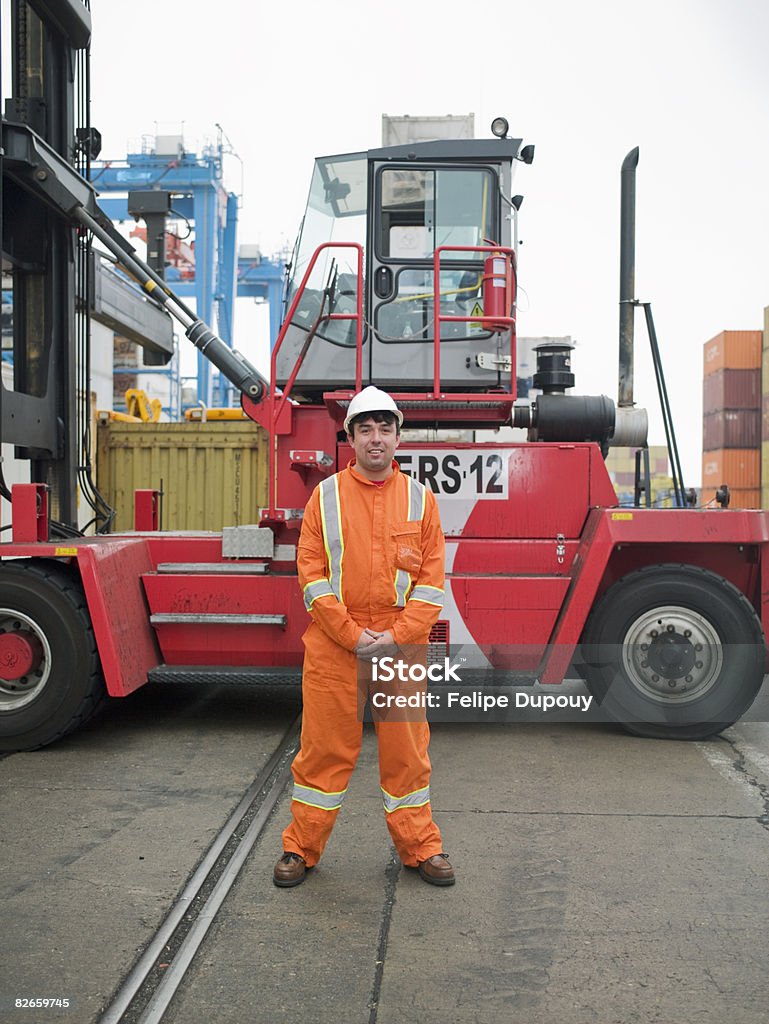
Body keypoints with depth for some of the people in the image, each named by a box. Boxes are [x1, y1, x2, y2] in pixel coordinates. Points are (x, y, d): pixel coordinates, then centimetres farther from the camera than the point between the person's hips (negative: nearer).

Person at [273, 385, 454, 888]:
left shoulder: (420, 499, 5)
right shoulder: (326, 496, 2)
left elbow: (432, 578, 3)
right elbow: (312, 573, -2)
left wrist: (397, 636, -9)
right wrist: (352, 635, -10)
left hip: (402, 647, 1)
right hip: (333, 645, -1)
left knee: (407, 750, 11)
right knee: (325, 749, 8)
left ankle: (421, 846, 28)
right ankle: (301, 848, 24)